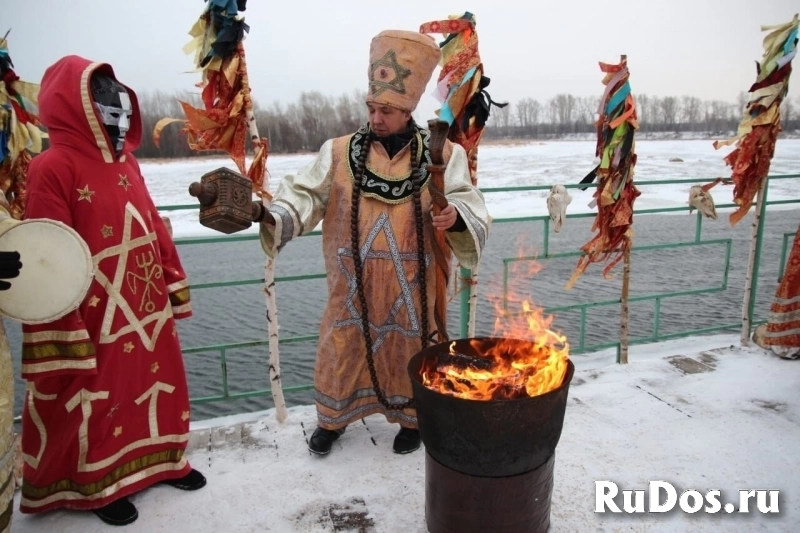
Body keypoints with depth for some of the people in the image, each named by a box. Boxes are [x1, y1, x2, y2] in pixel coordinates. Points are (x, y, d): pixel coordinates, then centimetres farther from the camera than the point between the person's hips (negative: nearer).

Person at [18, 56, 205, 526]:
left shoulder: (125, 159, 8)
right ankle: (99, 484, 33)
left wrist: (176, 285, 13)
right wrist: (65, 336, -19)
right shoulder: (53, 168, -16)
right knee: (98, 400, 12)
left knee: (159, 382, 20)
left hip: (149, 306, 7)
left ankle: (162, 459, 40)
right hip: (97, 315, -7)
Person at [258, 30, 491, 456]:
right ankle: (331, 418, 40)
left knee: (410, 351, 14)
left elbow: (470, 209, -7)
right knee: (344, 350, 14)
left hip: (412, 288, -1)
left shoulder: (443, 156, -3)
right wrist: (277, 219, -26)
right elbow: (306, 195, -7)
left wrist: (456, 216, -30)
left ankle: (411, 419, 41)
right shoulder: (338, 153, -1)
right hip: (354, 287, 1)